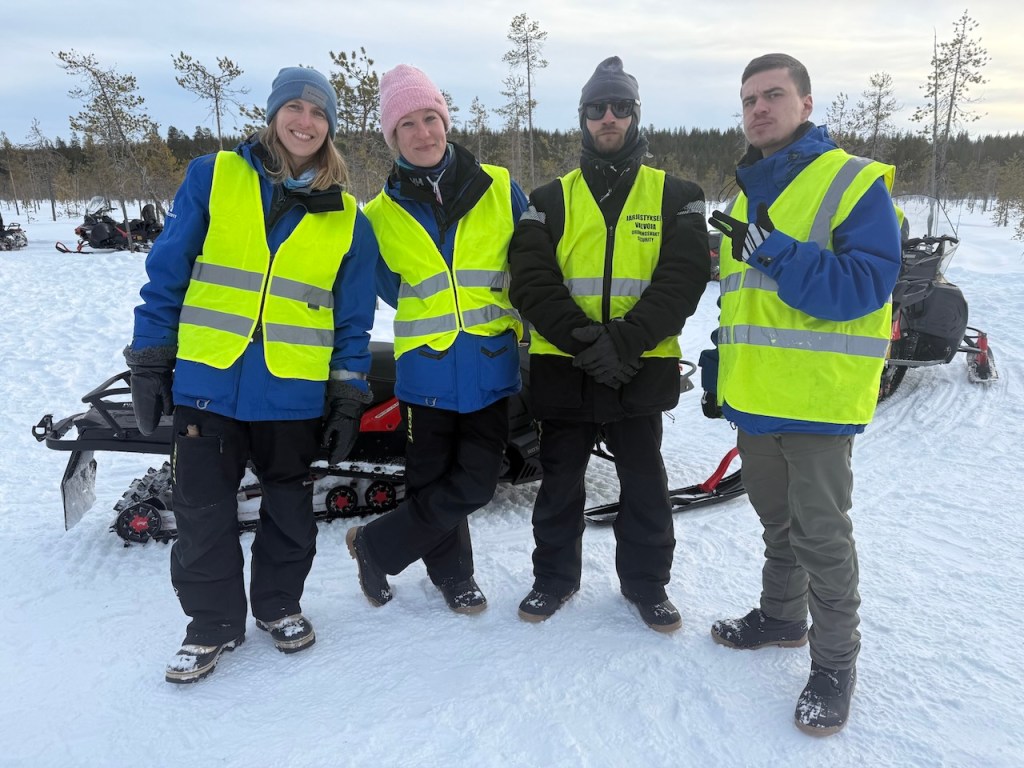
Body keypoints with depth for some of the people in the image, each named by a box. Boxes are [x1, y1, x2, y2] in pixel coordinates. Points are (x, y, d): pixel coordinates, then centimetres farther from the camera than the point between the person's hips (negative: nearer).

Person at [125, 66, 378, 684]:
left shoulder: (347, 218, 3)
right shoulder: (213, 177, 1)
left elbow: (354, 317, 5)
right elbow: (167, 273, 1)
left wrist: (349, 397, 1)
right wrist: (149, 363, -1)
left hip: (295, 392, 1)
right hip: (207, 381, 0)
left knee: (290, 510, 14)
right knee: (203, 513, 6)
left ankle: (279, 603, 36)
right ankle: (214, 622, 26)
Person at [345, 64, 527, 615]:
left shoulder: (499, 189, 2)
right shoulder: (382, 214, 4)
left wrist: (529, 332, 5)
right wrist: (432, 315, 3)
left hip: (490, 365, 0)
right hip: (424, 365, 0)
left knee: (474, 484, -1)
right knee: (431, 483, 6)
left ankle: (375, 544, 21)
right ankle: (453, 573, 31)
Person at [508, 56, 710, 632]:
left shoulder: (676, 196, 5)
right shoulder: (551, 200, 7)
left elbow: (683, 279, -8)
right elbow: (531, 282, -5)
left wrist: (624, 341, -22)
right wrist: (583, 338, -20)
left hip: (643, 372, -1)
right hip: (562, 369, 1)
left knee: (645, 488, 11)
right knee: (560, 486, 12)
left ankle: (647, 582, 30)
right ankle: (555, 578, 31)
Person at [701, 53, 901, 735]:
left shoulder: (856, 183, -8)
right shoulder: (748, 193, 15)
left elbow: (866, 286, -20)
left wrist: (776, 251, -27)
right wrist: (720, 369, 16)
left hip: (817, 398, -7)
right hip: (754, 397, 7)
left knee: (821, 535, 2)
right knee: (776, 519, 19)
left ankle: (834, 664, 17)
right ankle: (782, 616, 37)